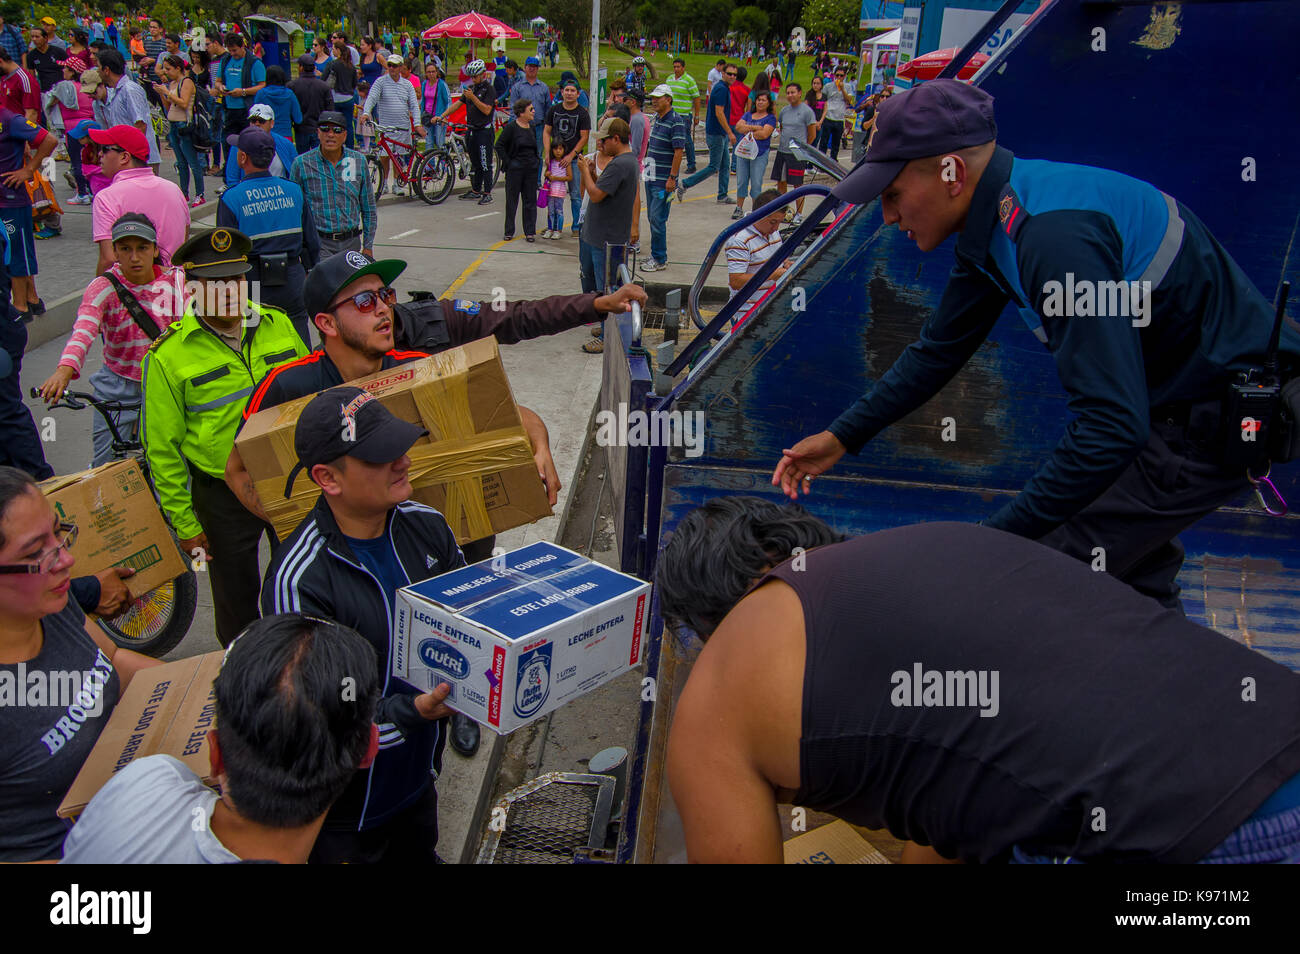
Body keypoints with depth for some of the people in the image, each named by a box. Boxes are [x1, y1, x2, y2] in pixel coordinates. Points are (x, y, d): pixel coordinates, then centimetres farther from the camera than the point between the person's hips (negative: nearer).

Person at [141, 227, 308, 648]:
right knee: (236, 596, 12)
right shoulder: (168, 355, -10)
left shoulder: (278, 326, 1)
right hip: (223, 495, -3)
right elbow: (163, 447, -6)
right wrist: (184, 523, -5)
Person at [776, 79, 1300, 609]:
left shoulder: (1055, 234, -32)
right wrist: (842, 437, 11)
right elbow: (939, 351, 12)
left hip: (1219, 417, -10)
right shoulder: (998, 217, 0)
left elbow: (1114, 425, -35)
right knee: (1129, 573, 25)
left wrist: (997, 538, -31)